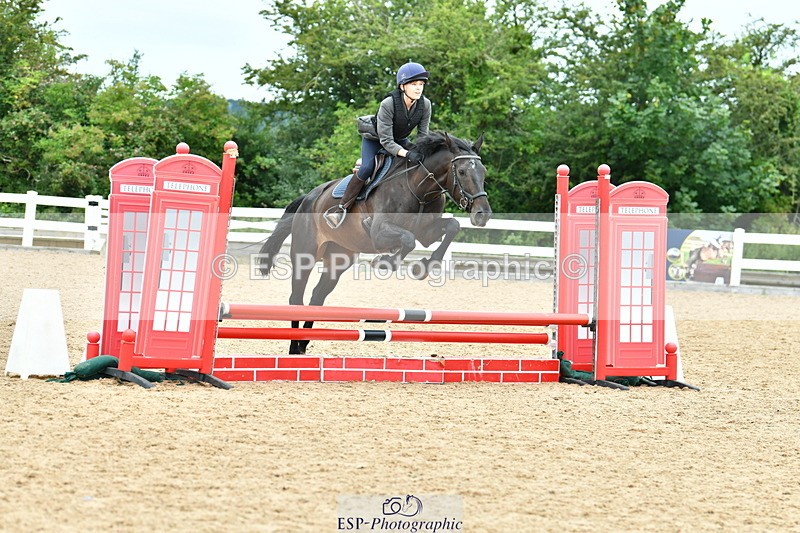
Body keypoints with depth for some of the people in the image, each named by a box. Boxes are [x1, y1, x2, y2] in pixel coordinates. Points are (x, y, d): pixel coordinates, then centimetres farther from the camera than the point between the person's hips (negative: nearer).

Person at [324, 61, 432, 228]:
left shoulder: (425, 105, -21)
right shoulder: (388, 104, -35)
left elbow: (423, 135, -9)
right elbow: (386, 141, -35)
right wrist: (407, 153, -49)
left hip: (400, 141, 6)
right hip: (375, 139, -6)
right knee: (367, 168, -29)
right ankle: (341, 208, -21)